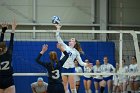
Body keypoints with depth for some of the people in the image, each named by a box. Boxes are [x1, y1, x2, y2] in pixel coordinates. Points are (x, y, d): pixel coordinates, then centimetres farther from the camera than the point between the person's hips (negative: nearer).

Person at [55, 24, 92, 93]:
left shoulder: (76, 52, 10)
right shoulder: (65, 47, 11)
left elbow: (80, 62, 9)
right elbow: (58, 38, 4)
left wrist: (86, 64, -11)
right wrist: (58, 29, -4)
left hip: (71, 69, -1)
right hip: (63, 69, 1)